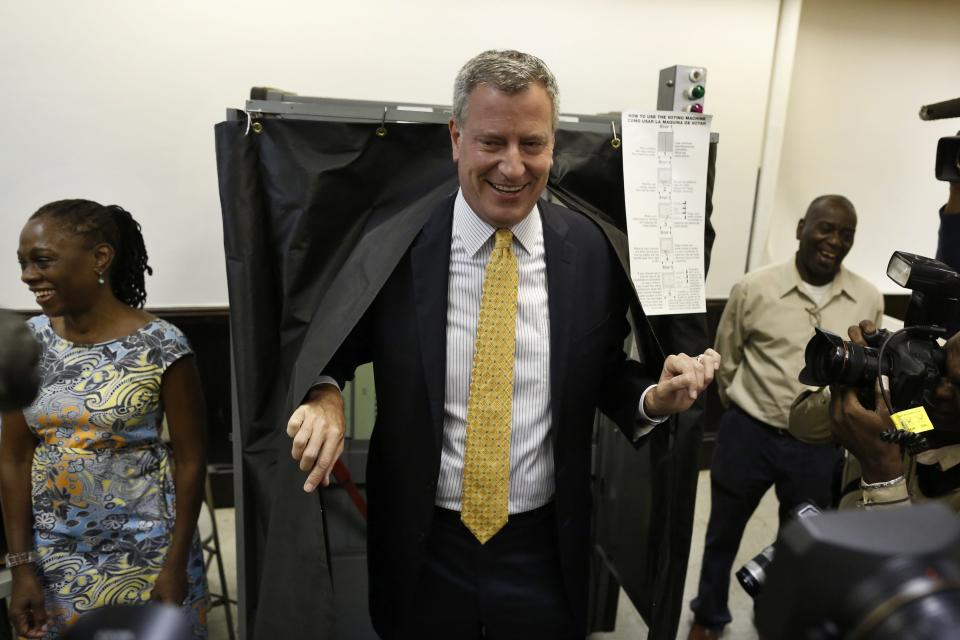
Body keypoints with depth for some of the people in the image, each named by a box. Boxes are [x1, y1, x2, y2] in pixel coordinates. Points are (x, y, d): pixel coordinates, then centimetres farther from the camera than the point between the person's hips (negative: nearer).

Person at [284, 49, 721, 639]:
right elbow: (338, 342, 1)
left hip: (544, 549, 1)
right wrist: (325, 392, -19)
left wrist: (654, 399, -17)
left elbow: (608, 373, 3)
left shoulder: (592, 249, -7)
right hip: (422, 548, 0)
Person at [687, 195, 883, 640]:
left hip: (820, 446, 2)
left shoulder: (869, 300, -4)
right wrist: (747, 412, 7)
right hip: (748, 435, -1)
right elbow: (726, 361, 1)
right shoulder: (754, 288, -10)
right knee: (723, 532, 16)